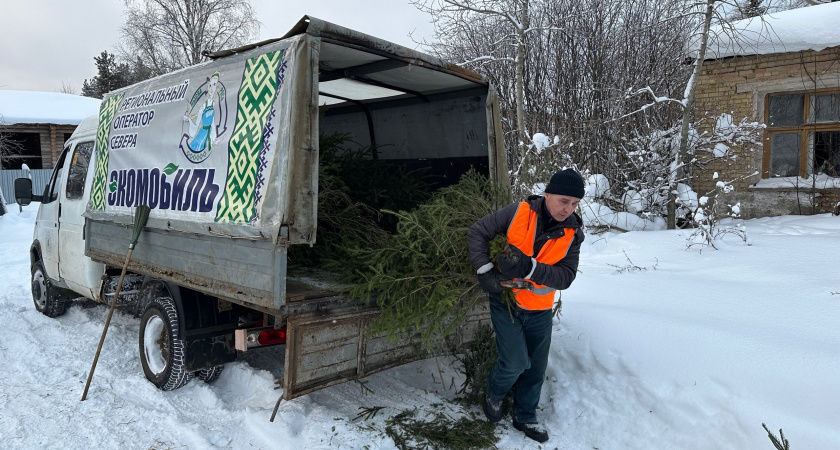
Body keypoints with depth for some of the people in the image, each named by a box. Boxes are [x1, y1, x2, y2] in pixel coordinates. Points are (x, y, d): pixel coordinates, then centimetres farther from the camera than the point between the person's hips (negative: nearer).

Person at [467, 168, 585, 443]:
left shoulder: (572, 234, -9)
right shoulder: (518, 213, -16)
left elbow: (565, 277, -16)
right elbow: (478, 232, -11)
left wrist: (529, 268, -33)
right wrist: (485, 270, -23)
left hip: (540, 310, 4)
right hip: (505, 301, -3)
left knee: (536, 368, 13)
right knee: (516, 362, -10)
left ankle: (525, 418, 37)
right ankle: (494, 394, 24)